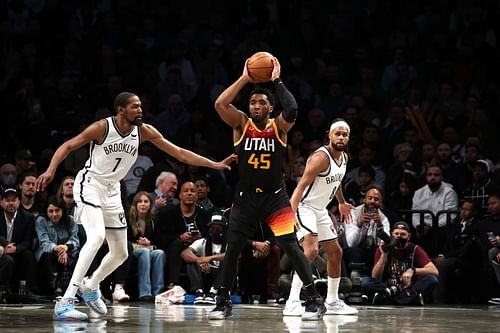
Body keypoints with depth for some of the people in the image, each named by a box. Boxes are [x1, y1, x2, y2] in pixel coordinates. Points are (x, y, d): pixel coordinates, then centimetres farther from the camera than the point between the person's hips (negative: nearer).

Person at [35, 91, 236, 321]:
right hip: (89, 184, -7)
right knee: (97, 237, -30)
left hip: (111, 191, 7)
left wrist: (215, 165, -7)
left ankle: (91, 286, 40)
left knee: (120, 253, 11)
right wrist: (51, 170, -30)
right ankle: (66, 301, -34)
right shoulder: (102, 128, -18)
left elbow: (180, 153, -2)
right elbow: (68, 146, -13)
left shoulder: (144, 131, -5)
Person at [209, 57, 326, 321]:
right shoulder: (241, 124, -2)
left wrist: (277, 81, -20)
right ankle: (223, 302, 14)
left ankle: (314, 300, -3)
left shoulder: (279, 126, -5)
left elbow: (292, 110, -27)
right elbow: (220, 104, -19)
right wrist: (244, 79, -16)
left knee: (291, 247, -10)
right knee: (232, 249, 1)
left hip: (275, 196, -2)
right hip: (246, 197, 2)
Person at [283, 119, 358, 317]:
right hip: (305, 207, -10)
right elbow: (301, 186, -29)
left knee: (335, 253, 15)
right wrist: (290, 214, -39)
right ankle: (292, 302, -30)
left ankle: (332, 302, 27)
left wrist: (342, 203, 40)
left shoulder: (344, 158, 6)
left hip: (320, 210, 10)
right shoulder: (321, 157, -22)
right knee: (311, 250, -26)